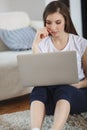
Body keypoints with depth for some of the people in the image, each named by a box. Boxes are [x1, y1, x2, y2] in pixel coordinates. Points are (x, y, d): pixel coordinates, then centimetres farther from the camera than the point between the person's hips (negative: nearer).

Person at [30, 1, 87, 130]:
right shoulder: (43, 43, 3)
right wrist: (35, 45, -15)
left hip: (76, 94, -1)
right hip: (49, 98, 2)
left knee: (64, 89, -37)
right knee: (39, 89, -33)